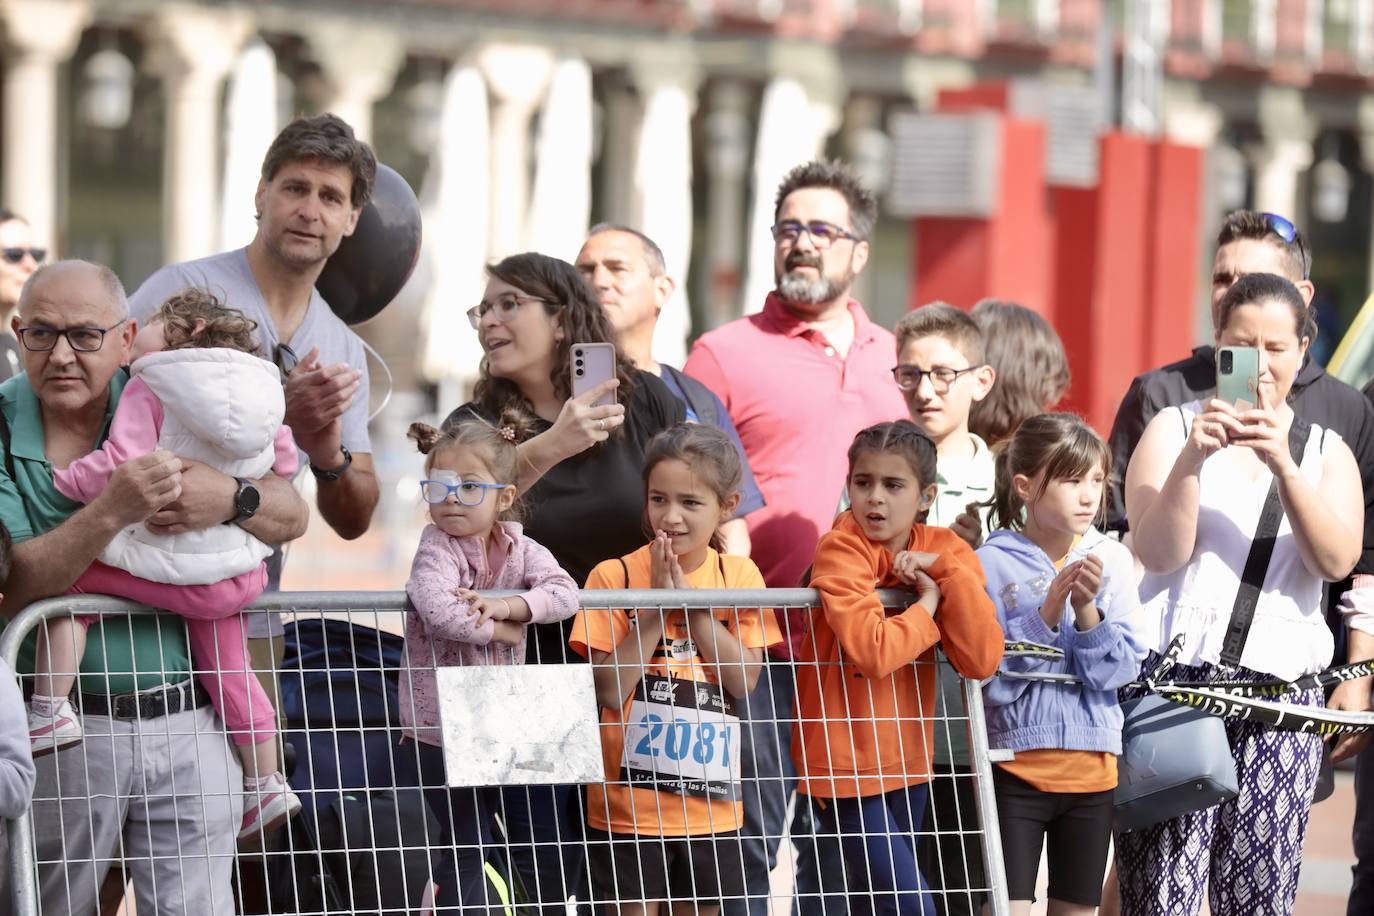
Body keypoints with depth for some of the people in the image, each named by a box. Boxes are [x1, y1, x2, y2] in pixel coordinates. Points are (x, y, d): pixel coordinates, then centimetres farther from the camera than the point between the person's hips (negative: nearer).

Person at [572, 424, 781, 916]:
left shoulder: (739, 577, 1)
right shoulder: (615, 576, -7)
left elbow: (744, 680, -9)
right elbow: (611, 691, -13)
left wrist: (692, 602, -14)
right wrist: (657, 608, -18)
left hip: (711, 799, 3)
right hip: (629, 799, -3)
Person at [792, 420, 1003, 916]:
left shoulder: (944, 552, 0)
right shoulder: (841, 550, -14)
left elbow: (981, 661, -12)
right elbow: (872, 650, -28)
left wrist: (946, 572, -18)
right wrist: (928, 603, -13)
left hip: (907, 760, 6)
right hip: (848, 764, -6)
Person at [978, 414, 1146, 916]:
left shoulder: (1111, 559, 1)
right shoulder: (993, 563, -7)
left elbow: (1120, 669, -5)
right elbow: (989, 677, -12)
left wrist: (1087, 609, -20)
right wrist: (1046, 613, -21)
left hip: (1092, 763, 3)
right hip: (1015, 761, -3)